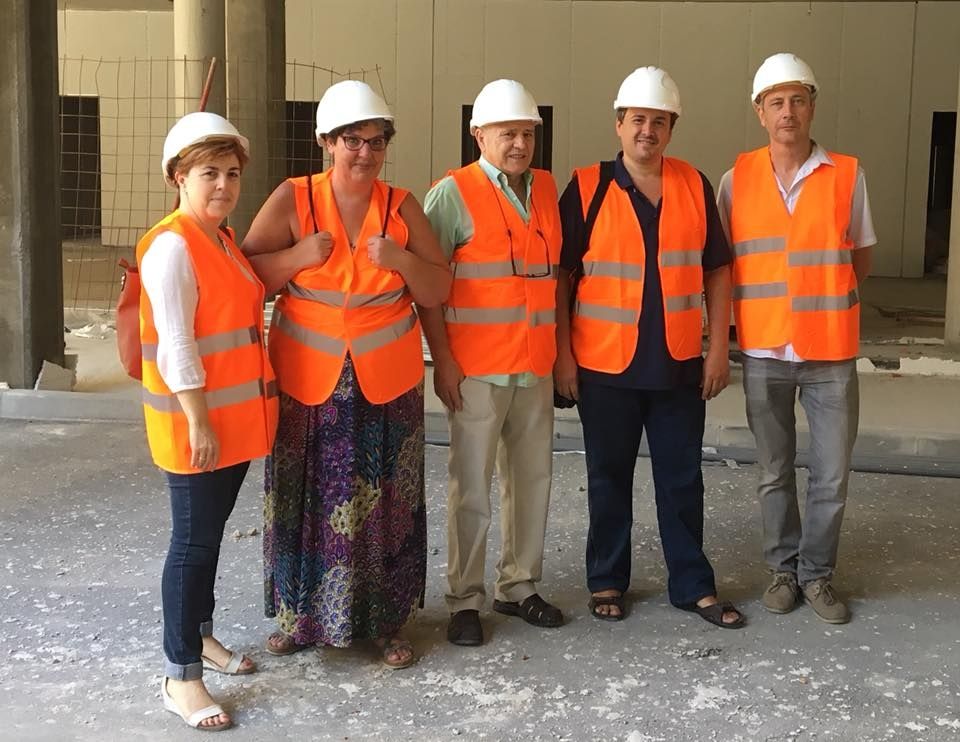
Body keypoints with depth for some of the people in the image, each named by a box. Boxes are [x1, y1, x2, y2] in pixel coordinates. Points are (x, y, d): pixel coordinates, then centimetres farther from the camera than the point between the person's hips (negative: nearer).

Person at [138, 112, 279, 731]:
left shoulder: (224, 240, 11)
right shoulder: (172, 247, -17)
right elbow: (175, 346, -21)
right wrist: (198, 422, -22)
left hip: (235, 417, 9)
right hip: (195, 423, -9)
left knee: (211, 533, 19)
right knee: (194, 542, -1)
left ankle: (201, 635, 34)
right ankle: (181, 675, 9)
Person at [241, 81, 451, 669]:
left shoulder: (403, 207, 2)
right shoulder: (292, 199, -2)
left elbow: (438, 292, 4)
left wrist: (403, 260, -15)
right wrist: (300, 256, -17)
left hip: (387, 383, 1)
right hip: (307, 382, -1)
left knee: (382, 504, 6)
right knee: (308, 501, 7)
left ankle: (385, 621, 20)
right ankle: (303, 615, 25)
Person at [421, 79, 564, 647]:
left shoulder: (548, 189, 10)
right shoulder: (453, 193, -6)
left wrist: (561, 347, 12)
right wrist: (442, 359, -13)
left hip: (537, 365, 5)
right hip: (476, 368, -5)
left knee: (533, 478, 10)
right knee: (473, 486, 2)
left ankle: (519, 586, 24)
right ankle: (466, 599, 13)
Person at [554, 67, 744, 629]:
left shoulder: (694, 186, 3)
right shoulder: (587, 188, -4)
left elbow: (717, 270, 7)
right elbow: (560, 276, -3)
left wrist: (719, 347, 1)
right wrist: (563, 354, -7)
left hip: (678, 364, 2)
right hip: (605, 365, -2)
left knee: (683, 478, 10)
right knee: (609, 478, 11)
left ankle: (693, 584, 23)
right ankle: (607, 580, 25)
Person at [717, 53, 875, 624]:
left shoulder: (847, 175, -1)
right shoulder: (737, 180, 0)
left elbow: (861, 261, 9)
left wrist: (823, 297, -1)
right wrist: (765, 301, 1)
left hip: (831, 352, 0)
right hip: (764, 352, 0)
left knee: (832, 474, 5)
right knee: (775, 473, 12)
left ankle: (818, 573, 23)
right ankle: (785, 568, 28)